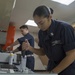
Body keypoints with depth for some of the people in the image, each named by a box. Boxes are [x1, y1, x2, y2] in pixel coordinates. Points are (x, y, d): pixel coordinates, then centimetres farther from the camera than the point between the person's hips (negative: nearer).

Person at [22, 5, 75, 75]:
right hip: (53, 65, 5)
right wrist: (30, 48, -14)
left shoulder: (65, 28, -24)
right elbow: (43, 52, 5)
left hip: (68, 68, -5)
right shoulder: (41, 33, -5)